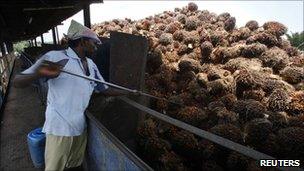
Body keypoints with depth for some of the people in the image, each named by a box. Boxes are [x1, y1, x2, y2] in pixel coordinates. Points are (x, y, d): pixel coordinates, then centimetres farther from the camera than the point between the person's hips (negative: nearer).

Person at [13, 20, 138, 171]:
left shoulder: (91, 65, 8)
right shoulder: (55, 57, -13)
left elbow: (104, 89, 17)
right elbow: (17, 82, -13)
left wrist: (128, 93, 17)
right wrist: (39, 74, -34)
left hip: (81, 127, 6)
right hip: (59, 129, -6)